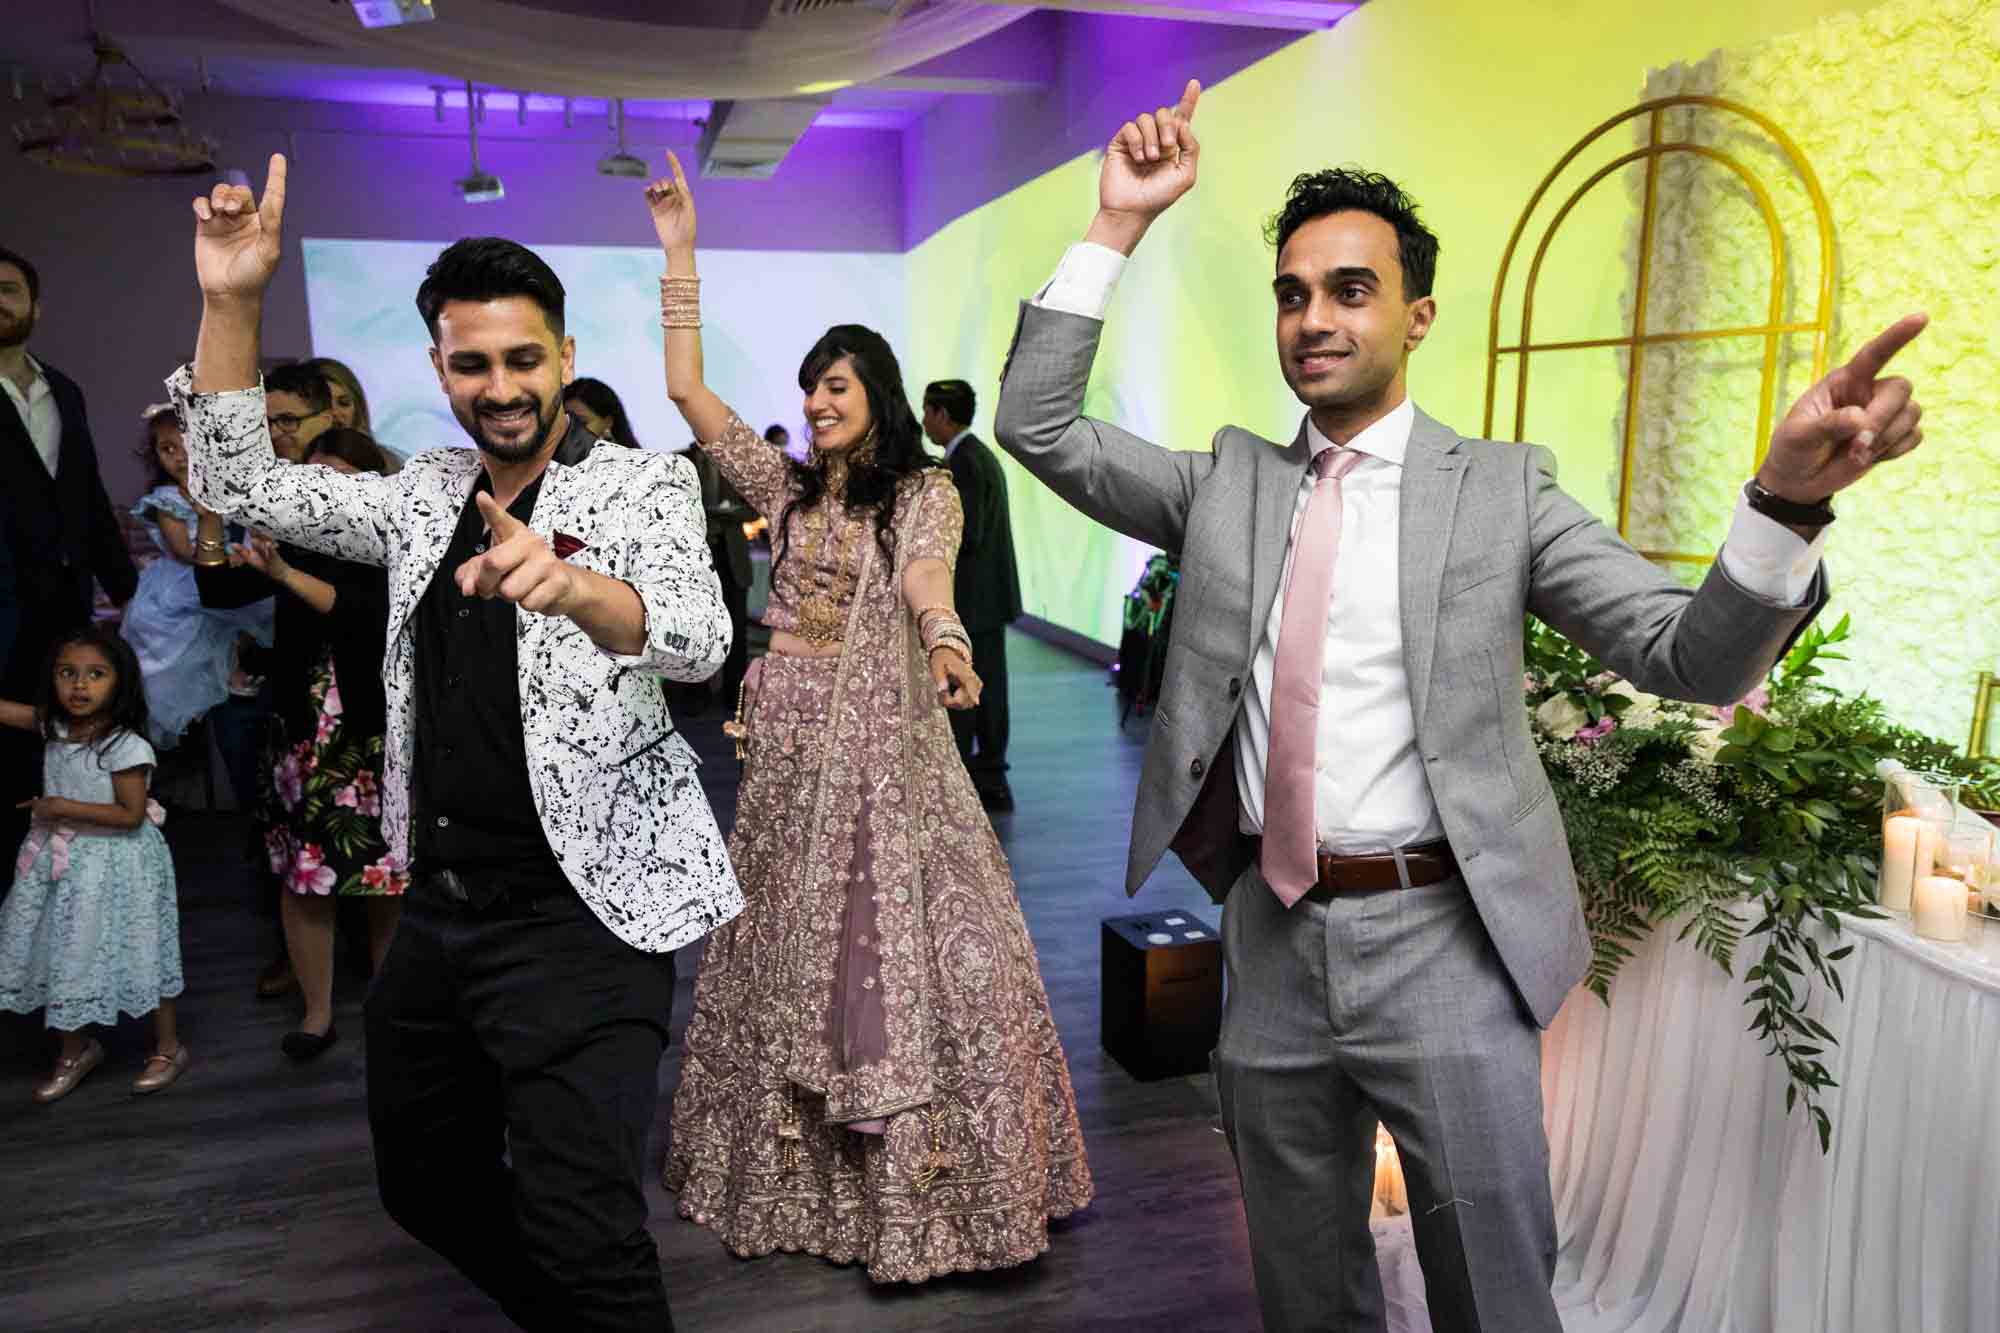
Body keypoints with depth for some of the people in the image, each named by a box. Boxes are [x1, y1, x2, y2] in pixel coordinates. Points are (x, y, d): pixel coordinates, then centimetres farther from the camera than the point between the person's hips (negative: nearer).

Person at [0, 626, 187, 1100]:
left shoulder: (126, 746, -21)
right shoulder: (54, 726, -2)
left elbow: (131, 815, -20)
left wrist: (65, 807, -21)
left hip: (112, 864, -7)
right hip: (62, 862, 7)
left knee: (136, 954, 5)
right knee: (66, 953, 16)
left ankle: (168, 1046, 22)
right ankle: (76, 1048, 36)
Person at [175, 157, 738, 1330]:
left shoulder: (645, 484, -7)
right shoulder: (424, 495, 11)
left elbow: (699, 637, -24)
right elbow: (240, 485, 9)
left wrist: (572, 585, -46)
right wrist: (232, 302, -3)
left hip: (582, 912, -7)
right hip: (439, 909, 7)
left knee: (582, 1239, -10)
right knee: (426, 1187, 20)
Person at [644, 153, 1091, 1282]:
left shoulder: (925, 492, -2)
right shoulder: (787, 484, 8)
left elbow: (925, 574, -23)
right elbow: (689, 391, 5)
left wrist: (947, 641, -46)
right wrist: (680, 258, 1)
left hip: (884, 738, -4)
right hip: (792, 736, 4)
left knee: (899, 938, -3)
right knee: (783, 942, 11)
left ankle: (914, 1178, 11)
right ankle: (797, 1172, 28)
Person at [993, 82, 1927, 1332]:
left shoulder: (1503, 488, -2)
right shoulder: (1227, 482, 6)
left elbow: (1693, 656, -8)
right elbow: (1038, 426, 2)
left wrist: (1786, 501, -28)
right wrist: (1120, 226, -6)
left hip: (1444, 946, -2)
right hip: (1271, 944, 3)